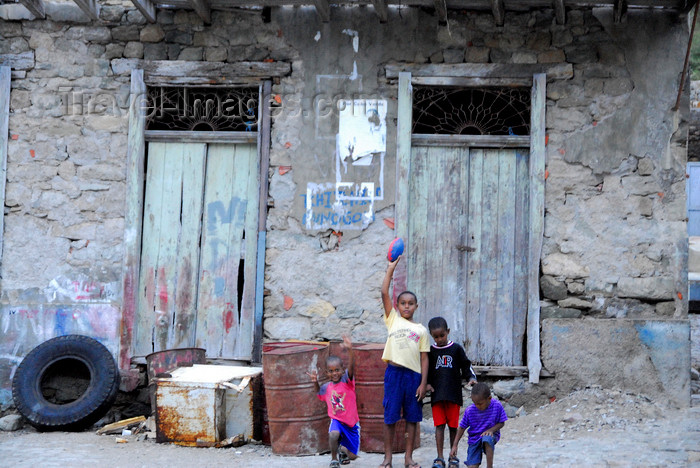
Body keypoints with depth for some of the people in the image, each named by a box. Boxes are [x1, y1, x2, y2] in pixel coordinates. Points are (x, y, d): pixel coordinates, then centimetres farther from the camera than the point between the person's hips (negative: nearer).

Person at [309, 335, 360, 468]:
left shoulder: (346, 381, -10)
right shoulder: (326, 387, 2)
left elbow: (351, 367, -29)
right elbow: (319, 393, 27)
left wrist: (349, 350, -45)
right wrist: (315, 382, 4)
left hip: (351, 422, -1)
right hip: (336, 420, 1)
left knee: (352, 455, 2)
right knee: (333, 434, -35)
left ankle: (342, 449, 40)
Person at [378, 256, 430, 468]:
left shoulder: (421, 330, 10)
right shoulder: (392, 320, 8)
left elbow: (424, 359, 6)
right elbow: (384, 293, -2)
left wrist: (423, 383, -2)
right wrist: (391, 268, -4)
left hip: (414, 375, 1)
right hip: (394, 372, -1)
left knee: (412, 417, 6)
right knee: (390, 416, 2)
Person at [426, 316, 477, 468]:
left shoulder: (456, 349, 4)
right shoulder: (430, 351, 7)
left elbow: (466, 366, 10)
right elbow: (426, 370, 14)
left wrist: (471, 378, -6)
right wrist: (427, 383, 0)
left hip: (454, 393, 0)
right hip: (437, 395, 0)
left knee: (453, 426, 6)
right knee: (439, 425, -3)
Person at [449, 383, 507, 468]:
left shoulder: (497, 406, -17)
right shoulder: (470, 411, -14)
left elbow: (501, 423, -5)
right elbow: (462, 428, -3)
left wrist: (491, 430, -24)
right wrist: (454, 446, -4)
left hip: (491, 435, -1)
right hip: (474, 438, 1)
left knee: (487, 439, -39)